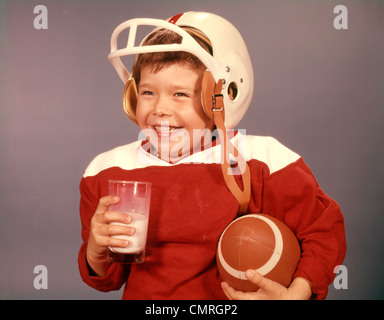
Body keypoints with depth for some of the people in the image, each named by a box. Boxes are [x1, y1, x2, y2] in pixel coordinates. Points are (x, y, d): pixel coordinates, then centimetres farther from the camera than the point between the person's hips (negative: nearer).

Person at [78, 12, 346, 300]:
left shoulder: (260, 162, -11)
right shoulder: (108, 170, -2)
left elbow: (325, 231, -1)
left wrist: (295, 294, -13)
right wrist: (97, 252, -14)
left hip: (231, 300, -3)